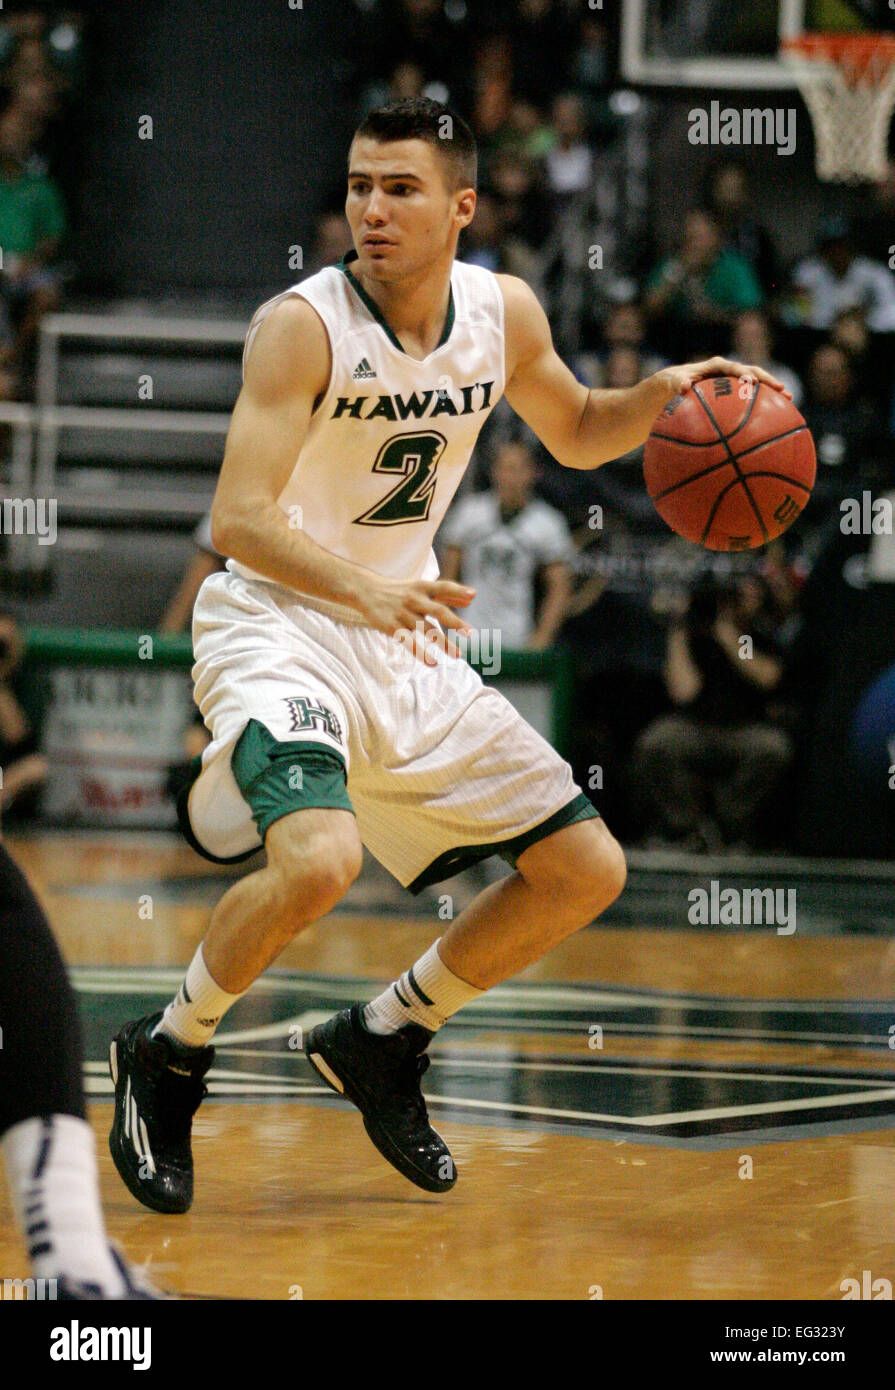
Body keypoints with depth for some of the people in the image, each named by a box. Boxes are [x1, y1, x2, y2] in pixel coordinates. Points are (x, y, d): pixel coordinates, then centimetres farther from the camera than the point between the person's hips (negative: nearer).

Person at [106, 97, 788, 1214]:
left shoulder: (503, 313, 0)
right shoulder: (303, 324, -18)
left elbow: (577, 433, 19)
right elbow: (237, 518, -24)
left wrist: (661, 395, -2)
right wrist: (364, 589, -40)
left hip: (406, 646, 7)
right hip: (279, 628, -7)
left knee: (587, 871, 6)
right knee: (319, 858, -33)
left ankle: (379, 1041, 22)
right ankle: (167, 1056, -7)